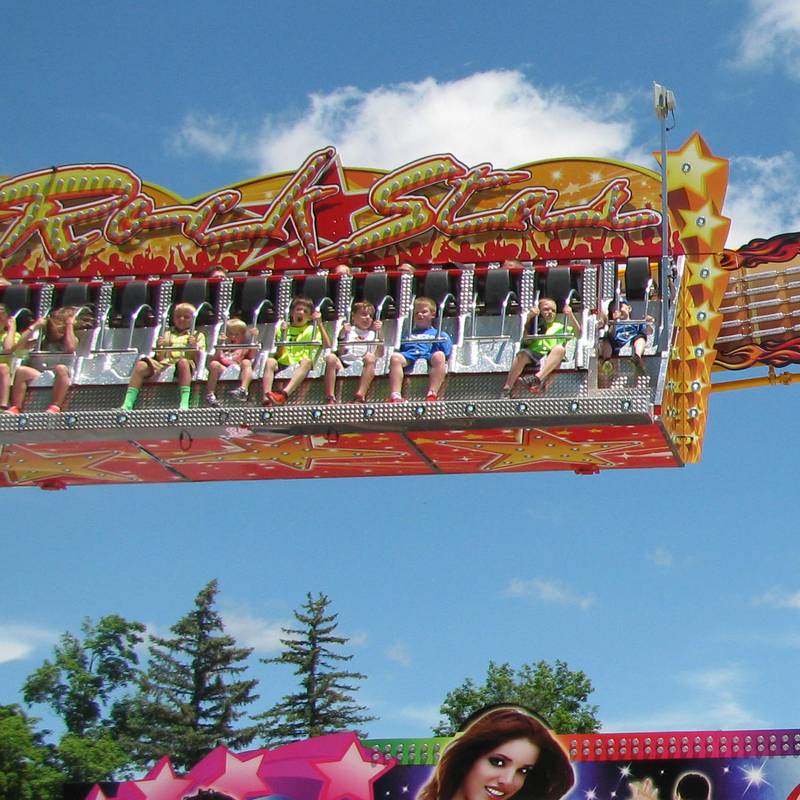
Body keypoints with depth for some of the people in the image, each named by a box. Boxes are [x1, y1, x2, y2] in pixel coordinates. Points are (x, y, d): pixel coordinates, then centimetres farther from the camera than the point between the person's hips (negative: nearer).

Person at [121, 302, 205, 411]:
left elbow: (199, 359, 6)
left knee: (183, 362, -40)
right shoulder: (168, 334, 27)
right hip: (164, 364, 4)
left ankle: (184, 403, -52)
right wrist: (159, 347, 1)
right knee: (141, 365, -23)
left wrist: (194, 347, -11)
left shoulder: (198, 336, 19)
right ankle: (128, 404, -30)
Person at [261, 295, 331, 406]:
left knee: (306, 361, -35)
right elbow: (279, 355, 10)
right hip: (283, 365, 2)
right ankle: (266, 399, -47)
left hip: (300, 367, -2)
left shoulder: (311, 329, 17)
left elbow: (327, 346, 0)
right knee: (270, 361, -30)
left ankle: (284, 394, -56)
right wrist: (283, 334, -1)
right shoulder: (283, 328, 19)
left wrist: (320, 324, -3)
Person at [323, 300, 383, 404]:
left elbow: (379, 354, 7)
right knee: (331, 357, -29)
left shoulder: (372, 334, 21)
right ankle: (330, 398, -32)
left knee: (370, 357, -31)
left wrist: (379, 333, 1)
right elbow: (340, 353, 11)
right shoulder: (348, 331, 19)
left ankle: (360, 395, -40)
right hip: (344, 364, 0)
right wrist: (343, 335, 0)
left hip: (362, 366, 0)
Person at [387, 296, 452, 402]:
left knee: (439, 355, -38)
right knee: (395, 357, -34)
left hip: (429, 357, -1)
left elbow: (446, 353, 17)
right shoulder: (408, 334, 40)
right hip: (409, 356, 1)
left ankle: (432, 395, -48)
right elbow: (398, 350, 30)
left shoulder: (439, 334, 33)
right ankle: (395, 396, -48)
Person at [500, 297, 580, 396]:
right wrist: (529, 318, -2)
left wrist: (571, 316, 0)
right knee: (523, 353, -34)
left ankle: (538, 377, -48)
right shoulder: (532, 325, 25)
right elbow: (526, 341, 6)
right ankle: (507, 388, -39)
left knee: (560, 348, -32)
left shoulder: (559, 327, 28)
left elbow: (578, 333, 15)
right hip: (532, 354, 0)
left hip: (550, 360, 0)